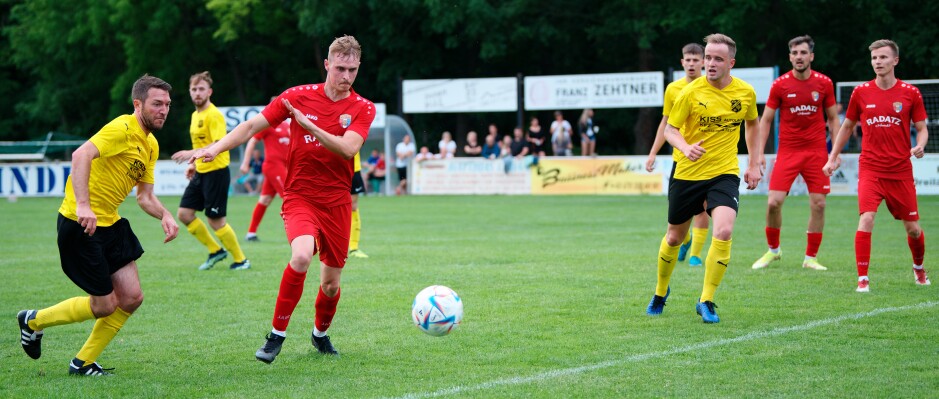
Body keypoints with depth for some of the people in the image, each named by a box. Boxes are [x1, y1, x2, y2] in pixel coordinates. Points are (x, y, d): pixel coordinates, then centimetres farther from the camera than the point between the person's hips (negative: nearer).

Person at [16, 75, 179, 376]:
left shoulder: (151, 145, 12)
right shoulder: (122, 129, -18)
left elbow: (145, 197, 16)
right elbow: (81, 155, -33)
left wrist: (164, 215, -5)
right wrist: (83, 205, -42)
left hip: (109, 224, 9)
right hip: (81, 224, -9)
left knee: (131, 298, 4)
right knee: (105, 305, -2)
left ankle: (84, 362, 18)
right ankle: (33, 321, 20)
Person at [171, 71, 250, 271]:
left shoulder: (214, 115, -15)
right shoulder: (195, 115, 13)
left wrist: (192, 154, -34)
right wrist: (194, 165, 14)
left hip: (216, 172, -9)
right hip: (201, 173, 9)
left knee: (215, 220, -6)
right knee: (184, 213, 4)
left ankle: (241, 260, 10)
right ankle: (215, 250, 17)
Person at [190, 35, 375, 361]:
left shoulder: (363, 108, -1)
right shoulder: (298, 96, -2)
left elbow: (348, 148, -18)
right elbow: (253, 125, 1)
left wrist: (310, 126, -29)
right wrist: (216, 148, -11)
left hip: (337, 202, 2)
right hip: (300, 197, -2)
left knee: (331, 284, 7)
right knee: (302, 255, -31)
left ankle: (320, 334, 39)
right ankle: (277, 335, -17)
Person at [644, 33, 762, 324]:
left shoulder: (745, 92, -2)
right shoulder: (691, 92, -10)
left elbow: (752, 124, 17)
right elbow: (670, 129, -6)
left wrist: (755, 164, 13)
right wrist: (686, 148, -27)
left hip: (725, 173, 0)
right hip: (687, 173, 0)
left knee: (723, 231, -23)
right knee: (675, 236, 12)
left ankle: (706, 301, -10)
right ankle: (660, 292, 39)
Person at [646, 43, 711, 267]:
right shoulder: (673, 89, 4)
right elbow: (666, 124, 11)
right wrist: (653, 153, 7)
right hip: (680, 156, 2)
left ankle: (696, 254, 4)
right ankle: (685, 240, 32)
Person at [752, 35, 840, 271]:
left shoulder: (824, 83, 1)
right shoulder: (780, 85, -2)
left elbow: (833, 119, 10)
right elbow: (766, 120, 4)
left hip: (816, 152, 1)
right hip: (787, 152, -1)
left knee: (818, 205, -3)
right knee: (773, 202, -9)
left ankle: (810, 258, 9)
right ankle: (773, 250, 13)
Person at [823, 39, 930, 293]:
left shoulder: (910, 93, 0)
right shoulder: (861, 92, 2)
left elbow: (921, 129, 6)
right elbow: (847, 126, 14)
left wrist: (920, 146, -16)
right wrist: (832, 158, 10)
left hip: (901, 171, 0)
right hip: (870, 169, 0)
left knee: (912, 227, 7)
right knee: (866, 218, -19)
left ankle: (919, 268, 36)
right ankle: (863, 279, -14)